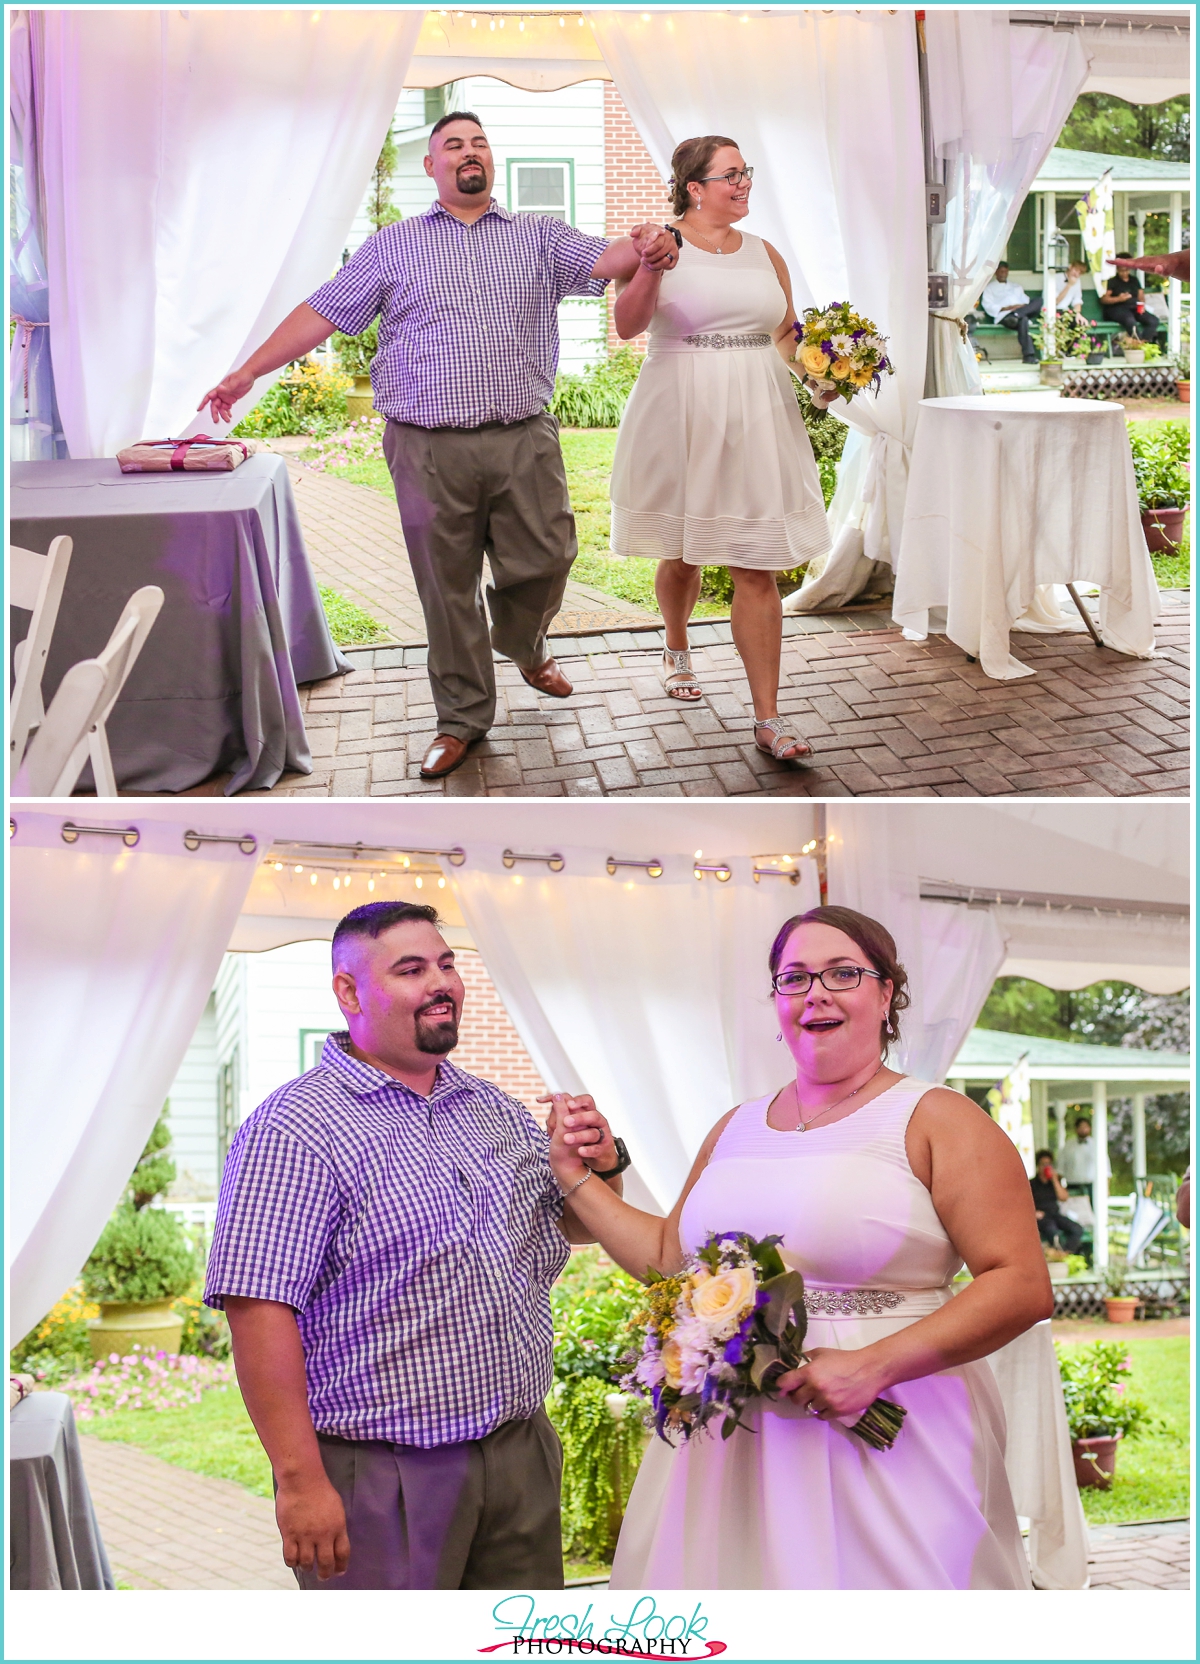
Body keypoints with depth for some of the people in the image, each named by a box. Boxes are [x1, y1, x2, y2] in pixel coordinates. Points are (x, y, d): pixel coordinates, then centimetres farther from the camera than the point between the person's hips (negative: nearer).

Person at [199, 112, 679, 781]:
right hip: (430, 447, -1)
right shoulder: (393, 247, 11)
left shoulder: (540, 236, 12)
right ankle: (463, 717, 16)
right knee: (448, 587, 3)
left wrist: (646, 247, -28)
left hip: (525, 442, 1)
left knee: (543, 562, 2)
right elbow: (322, 312, 9)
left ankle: (523, 644, 37)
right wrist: (247, 373, 3)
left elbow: (605, 260, -4)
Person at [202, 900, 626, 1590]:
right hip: (380, 1475, -7)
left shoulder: (497, 1110, 12)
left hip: (521, 1453, 7)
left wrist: (601, 1168, 0)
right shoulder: (294, 1130, -12)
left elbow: (575, 1228, 24)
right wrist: (301, 1480, -23)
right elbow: (260, 1307, -19)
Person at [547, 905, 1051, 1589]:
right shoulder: (735, 1131, 14)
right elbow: (670, 1258, 25)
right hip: (730, 1443, 5)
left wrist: (874, 1366, -20)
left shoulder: (936, 1121, -4)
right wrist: (576, 1176, 20)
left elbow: (1024, 1287, -12)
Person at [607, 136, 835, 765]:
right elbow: (626, 325, -15)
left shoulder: (764, 254, 12)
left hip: (755, 420, 3)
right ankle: (677, 649, 45)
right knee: (681, 551, 12)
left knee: (758, 566, -5)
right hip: (680, 418, -3)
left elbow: (789, 332, 21)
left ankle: (768, 717, -7)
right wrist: (651, 270, -31)